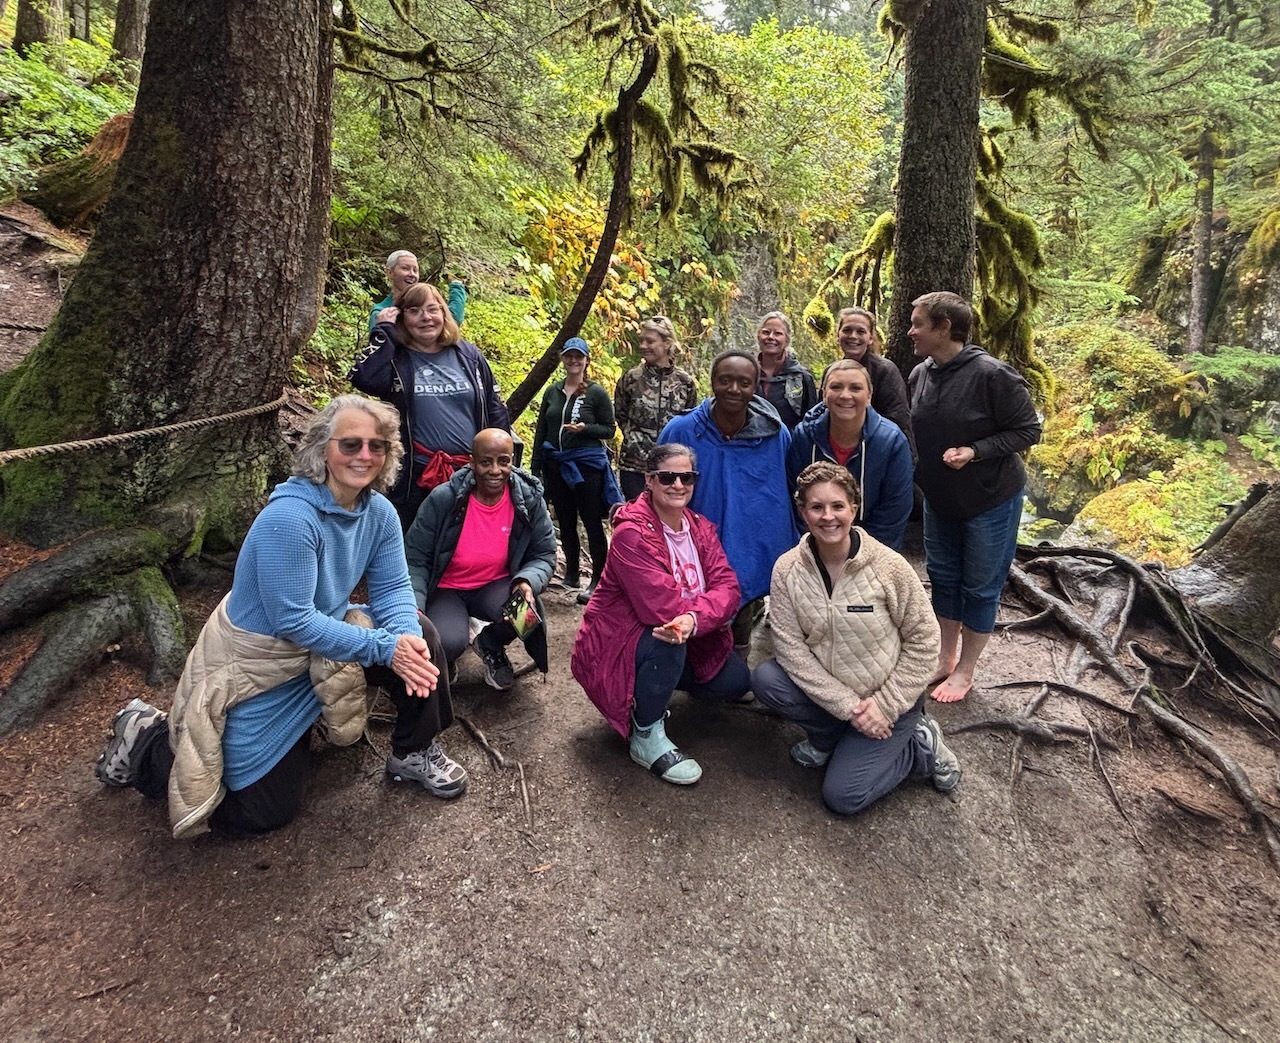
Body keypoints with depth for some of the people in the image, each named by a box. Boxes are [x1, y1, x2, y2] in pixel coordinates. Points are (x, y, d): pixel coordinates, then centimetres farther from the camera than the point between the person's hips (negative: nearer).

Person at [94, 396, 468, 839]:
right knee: (264, 812, 5)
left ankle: (415, 753, 9)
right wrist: (384, 648, -31)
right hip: (254, 665, -6)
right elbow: (295, 621, -30)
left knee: (420, 638, -14)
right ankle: (145, 739, 24)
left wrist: (406, 637, -29)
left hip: (318, 645, 6)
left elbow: (392, 588, -8)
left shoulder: (379, 512, -8)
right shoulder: (289, 518, -30)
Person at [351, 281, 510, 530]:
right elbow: (364, 378, -22)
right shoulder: (395, 359, 0)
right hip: (414, 477, -2)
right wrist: (384, 330, -12)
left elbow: (495, 409, 11)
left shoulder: (468, 354, 8)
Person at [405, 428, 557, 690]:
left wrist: (527, 582, -29)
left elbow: (543, 556, -6)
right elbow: (415, 559, -13)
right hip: (445, 590, -2)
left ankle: (490, 646, 9)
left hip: (495, 587, 2)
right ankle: (442, 660, 14)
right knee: (448, 643, -30)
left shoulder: (529, 499, -13)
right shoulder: (444, 499, -19)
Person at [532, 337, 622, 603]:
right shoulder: (552, 392, 11)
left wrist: (585, 428, -19)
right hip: (556, 464, 5)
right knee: (565, 522, 13)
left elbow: (609, 430, -1)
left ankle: (598, 580, 5)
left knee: (592, 522, -2)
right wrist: (536, 466, 10)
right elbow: (541, 431, 14)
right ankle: (571, 575, 25)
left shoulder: (596, 392, -2)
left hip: (586, 464, -5)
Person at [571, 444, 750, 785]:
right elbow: (662, 606, -33)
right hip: (619, 643, -7)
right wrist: (711, 604, -19)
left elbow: (727, 586, -14)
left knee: (736, 681, -2)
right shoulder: (631, 533, -23)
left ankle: (660, 685, 22)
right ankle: (646, 737, -12)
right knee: (666, 642, -36)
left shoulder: (700, 528, 0)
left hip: (685, 638, 7)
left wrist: (694, 619, -33)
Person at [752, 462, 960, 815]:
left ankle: (921, 746, 13)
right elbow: (790, 646, -16)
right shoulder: (787, 569, -13)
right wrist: (847, 706, -20)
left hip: (887, 699, -3)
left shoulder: (890, 566, -18)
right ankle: (828, 738, 3)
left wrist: (885, 706, -15)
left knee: (843, 796, -11)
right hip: (825, 692, 3)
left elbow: (923, 642, -10)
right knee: (764, 679, -23)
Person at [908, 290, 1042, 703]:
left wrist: (974, 451, -27)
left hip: (990, 500, -6)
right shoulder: (920, 374, -2)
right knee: (943, 577, 16)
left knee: (980, 586, 7)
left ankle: (965, 671, 22)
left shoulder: (992, 374, -22)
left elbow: (1028, 430, -16)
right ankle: (946, 658, 33)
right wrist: (920, 474, 1)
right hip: (939, 499, 6)